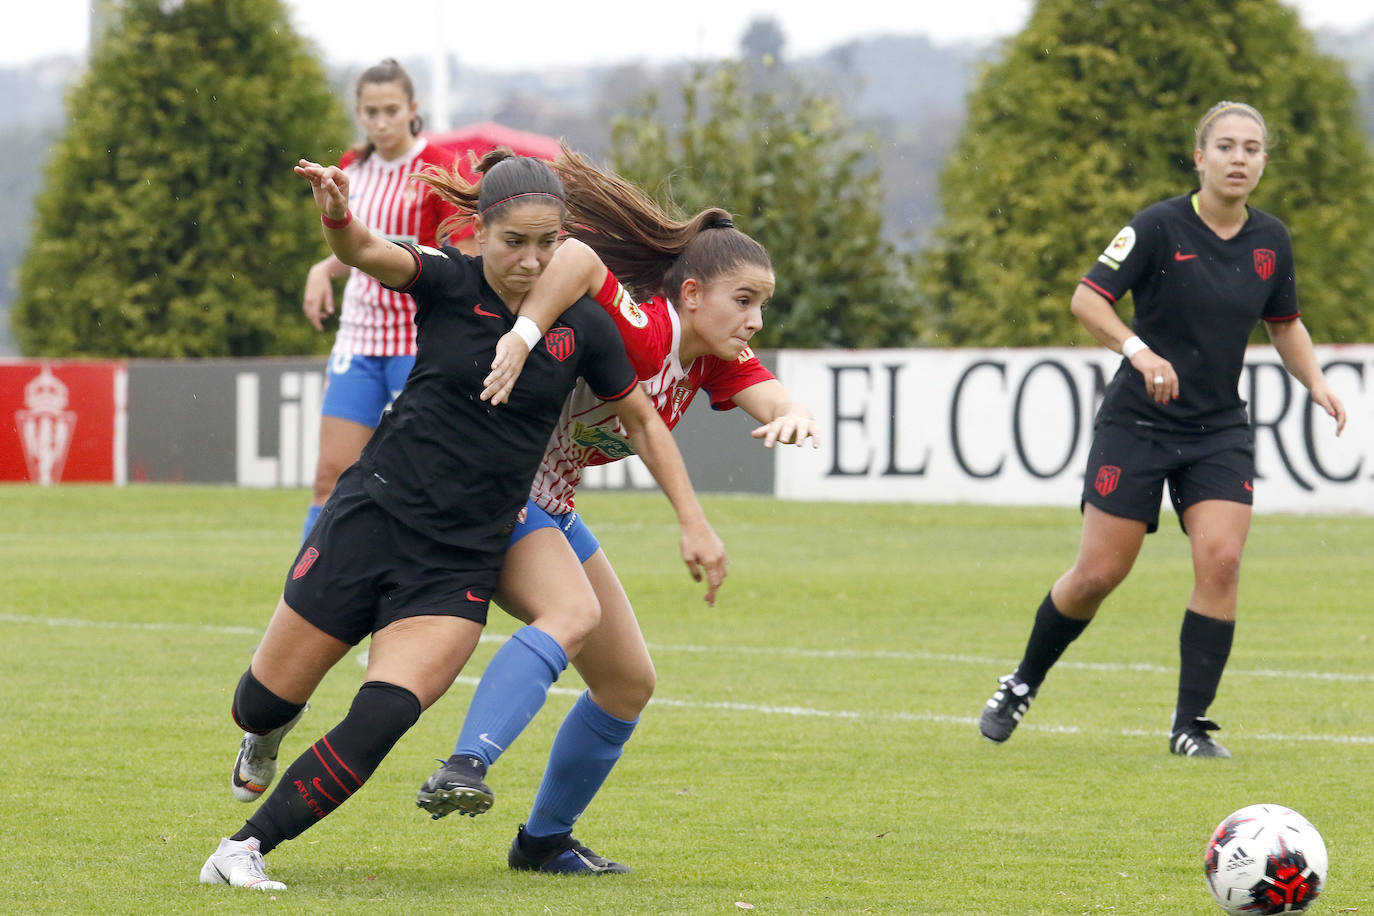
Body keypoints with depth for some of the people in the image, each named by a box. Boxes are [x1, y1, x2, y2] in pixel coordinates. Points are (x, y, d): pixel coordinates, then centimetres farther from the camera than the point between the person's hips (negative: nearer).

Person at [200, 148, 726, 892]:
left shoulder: (584, 327, 0)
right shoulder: (449, 285, -8)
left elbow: (643, 420, 13)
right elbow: (366, 253, -27)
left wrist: (693, 522, 6)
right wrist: (336, 216, -50)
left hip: (463, 559, 1)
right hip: (374, 515, -1)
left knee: (382, 721, -19)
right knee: (263, 703, 8)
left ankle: (245, 848, -8)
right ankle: (267, 735, 47)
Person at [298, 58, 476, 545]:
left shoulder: (439, 169, -10)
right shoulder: (353, 168, 9)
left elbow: (467, 263, -10)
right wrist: (323, 270, 5)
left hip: (421, 340, -5)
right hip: (359, 338, 5)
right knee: (331, 474, -1)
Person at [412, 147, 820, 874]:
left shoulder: (716, 362, 1)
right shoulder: (641, 334, -25)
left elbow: (777, 402, -16)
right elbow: (577, 255, -43)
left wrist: (792, 419, -38)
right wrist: (524, 336, -51)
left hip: (551, 511, 9)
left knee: (629, 683, 13)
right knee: (573, 612, -36)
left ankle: (545, 840, 25)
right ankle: (465, 768, -49)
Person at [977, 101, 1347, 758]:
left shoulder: (1271, 241, 3)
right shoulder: (1160, 227, -13)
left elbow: (1284, 322, 19)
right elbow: (1086, 299, -17)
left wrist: (1315, 381, 3)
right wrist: (1140, 351, -32)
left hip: (1220, 431, 4)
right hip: (1136, 424, -4)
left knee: (1220, 560, -14)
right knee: (1099, 573, -2)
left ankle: (1190, 724, -5)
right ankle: (1021, 686, 23)